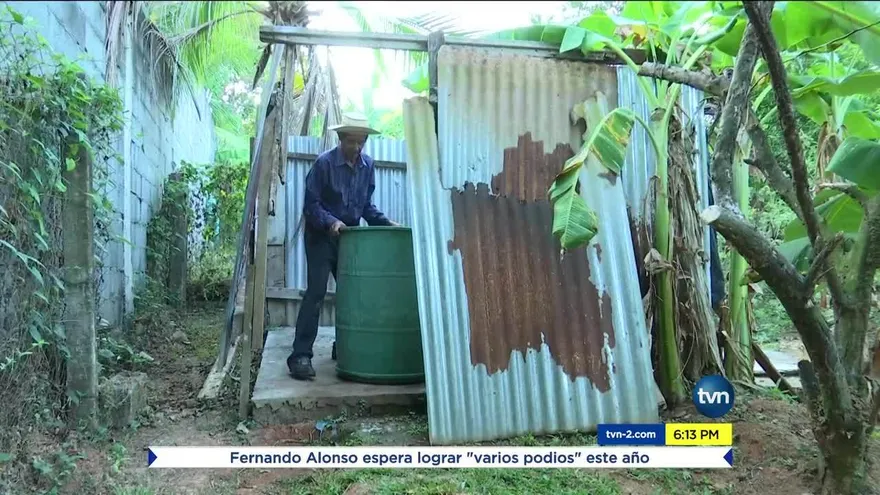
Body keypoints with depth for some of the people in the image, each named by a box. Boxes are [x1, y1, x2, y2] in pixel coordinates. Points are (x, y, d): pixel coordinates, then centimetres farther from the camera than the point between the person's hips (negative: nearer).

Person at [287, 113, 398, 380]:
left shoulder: (367, 165, 2)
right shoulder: (324, 163, -14)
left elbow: (367, 205, 9)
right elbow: (311, 205, -15)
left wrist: (386, 223, -5)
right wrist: (331, 222, -30)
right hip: (321, 236, -5)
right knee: (315, 293, -11)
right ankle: (301, 355, -10)